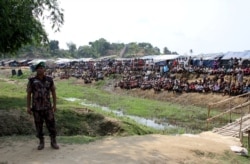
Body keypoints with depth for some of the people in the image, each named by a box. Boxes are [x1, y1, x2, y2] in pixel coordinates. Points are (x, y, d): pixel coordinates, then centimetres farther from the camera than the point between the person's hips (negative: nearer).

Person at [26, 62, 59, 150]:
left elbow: (53, 92, 5)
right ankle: (41, 143, 22)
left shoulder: (49, 79, -2)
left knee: (51, 125, 1)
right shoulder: (32, 81, -5)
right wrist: (28, 107, -3)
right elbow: (28, 94, -1)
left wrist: (55, 105, 3)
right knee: (39, 126, 7)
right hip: (36, 108, -1)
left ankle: (53, 142, 15)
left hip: (47, 107, 1)